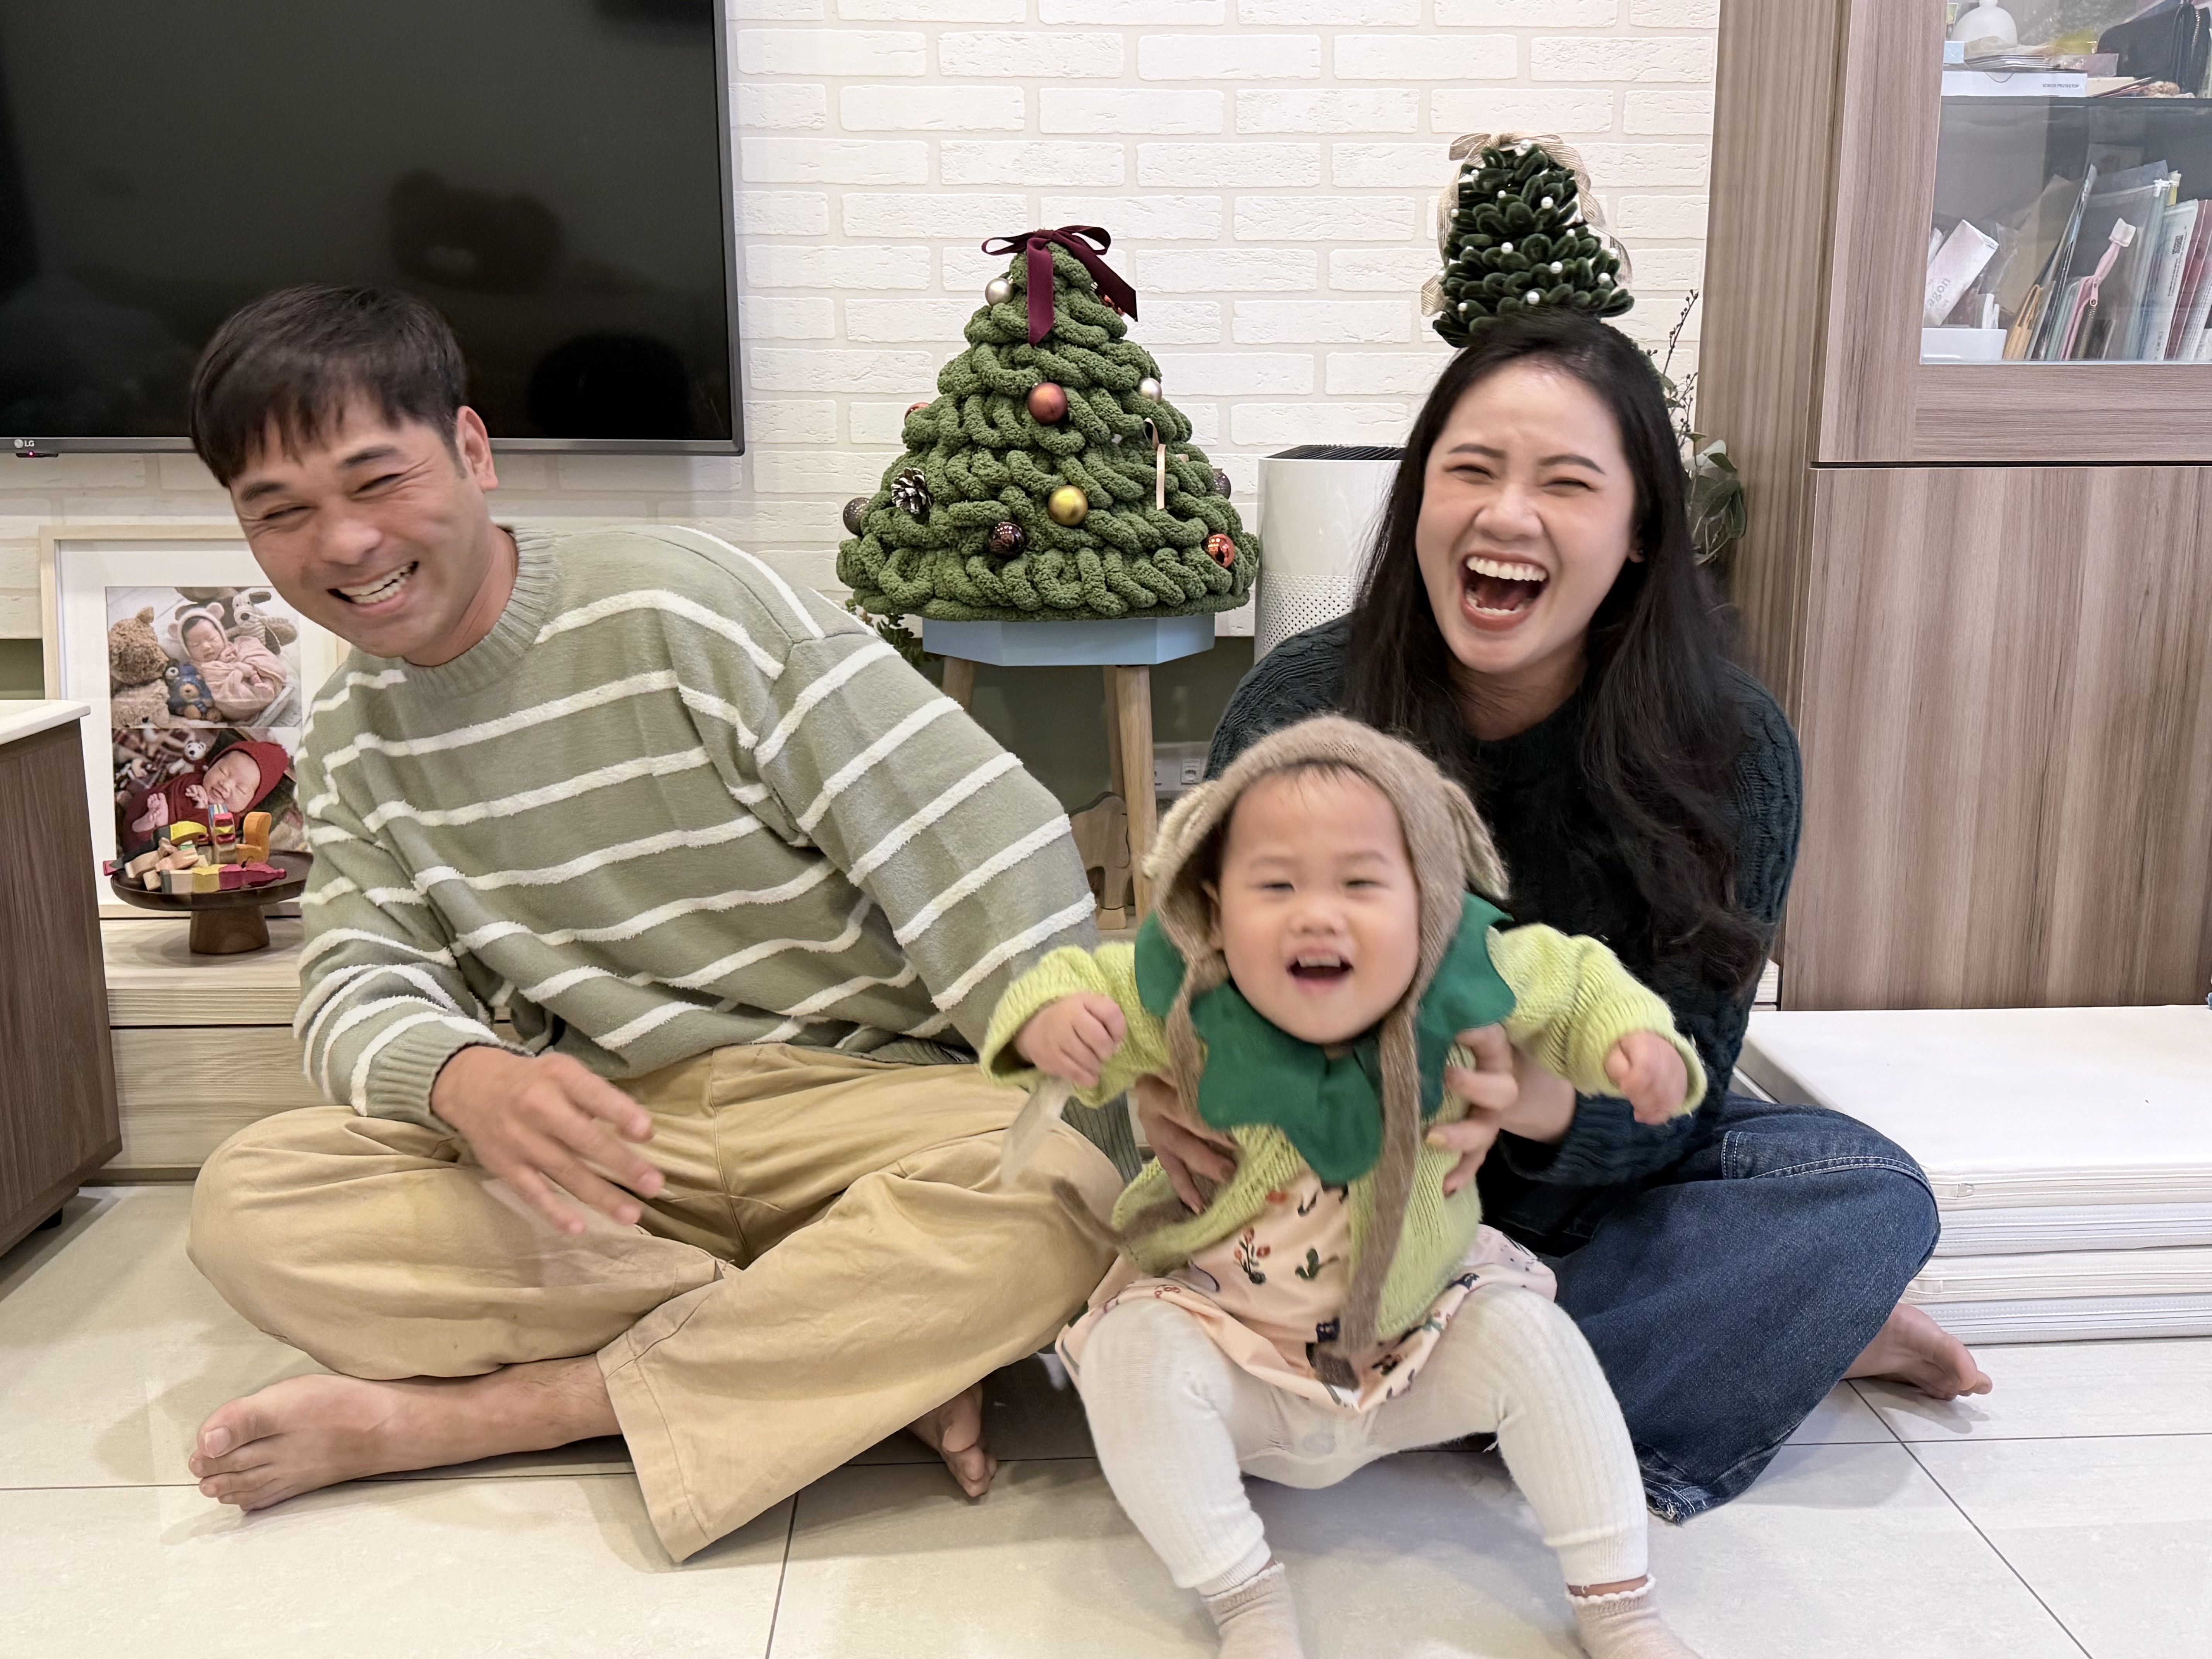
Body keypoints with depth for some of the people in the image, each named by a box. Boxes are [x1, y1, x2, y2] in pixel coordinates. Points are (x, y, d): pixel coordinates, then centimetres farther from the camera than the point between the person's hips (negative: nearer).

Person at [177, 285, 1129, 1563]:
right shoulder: (351, 742, 9)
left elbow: (991, 853, -15)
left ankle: (425, 1420, -22)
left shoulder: (682, 606, -11)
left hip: (858, 1098, -4)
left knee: (1056, 1194, -34)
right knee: (250, 1206, -18)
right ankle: (868, 1352, -20)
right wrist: (462, 1078, -26)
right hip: (607, 1139, 4)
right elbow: (361, 987, 0)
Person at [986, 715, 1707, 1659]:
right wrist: (1047, 1020, -32)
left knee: (1531, 1338, -20)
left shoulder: (1464, 989, -19)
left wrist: (1637, 1039, -19)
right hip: (1230, 1347, -1)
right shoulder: (1179, 1004, -24)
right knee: (1133, 1351, -28)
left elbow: (1575, 981, 1)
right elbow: (1078, 979, -8)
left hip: (1419, 1331, 1)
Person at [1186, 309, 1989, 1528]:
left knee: (1871, 1193, -22)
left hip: (1592, 1181, 0)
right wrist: (1163, 1079, -34)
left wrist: (1537, 1100, -42)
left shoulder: (1728, 748, -16)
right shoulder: (1300, 702, -17)